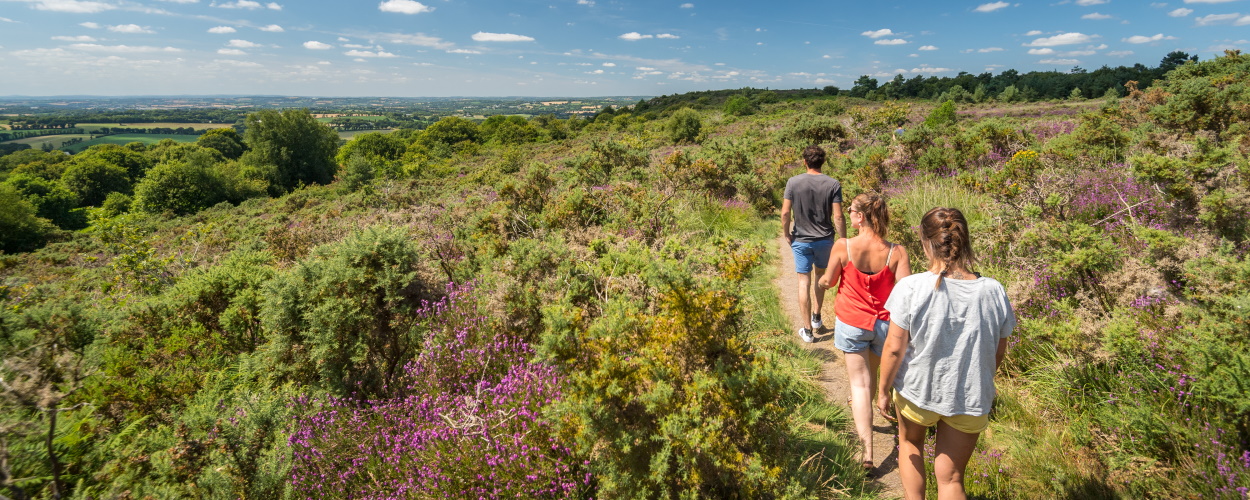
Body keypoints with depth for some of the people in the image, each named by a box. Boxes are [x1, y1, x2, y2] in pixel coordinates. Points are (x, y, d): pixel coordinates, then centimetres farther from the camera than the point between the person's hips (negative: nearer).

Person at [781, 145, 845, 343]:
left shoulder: (793, 182, -10)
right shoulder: (833, 184, -10)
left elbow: (785, 212, -10)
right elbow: (838, 217, -12)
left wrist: (787, 234, 4)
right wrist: (844, 241, -1)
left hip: (801, 240, -1)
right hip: (825, 239, 1)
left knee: (804, 282, 5)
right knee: (821, 276, 24)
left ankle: (807, 330, 9)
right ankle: (817, 318, 35)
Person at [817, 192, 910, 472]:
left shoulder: (843, 247, -17)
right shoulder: (896, 252, -13)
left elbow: (828, 282, -5)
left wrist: (822, 280, 18)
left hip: (851, 323, -3)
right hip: (884, 323, 3)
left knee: (859, 383, 4)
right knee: (872, 375, 26)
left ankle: (867, 452, -1)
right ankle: (863, 416, 53)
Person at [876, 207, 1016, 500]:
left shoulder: (911, 287, -22)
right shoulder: (993, 292, -12)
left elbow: (895, 347, -17)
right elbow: (998, 353, 0)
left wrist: (883, 390, -2)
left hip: (916, 390, -2)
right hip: (970, 399, 2)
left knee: (910, 443, 30)